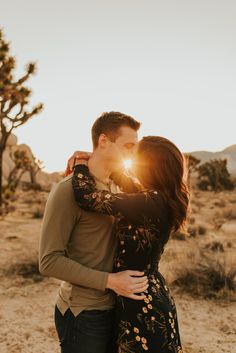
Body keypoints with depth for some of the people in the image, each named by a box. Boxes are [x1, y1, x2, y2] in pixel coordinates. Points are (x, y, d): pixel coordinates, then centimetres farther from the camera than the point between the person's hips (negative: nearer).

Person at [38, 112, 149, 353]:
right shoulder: (68, 190, -18)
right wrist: (109, 281, -23)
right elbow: (49, 261, -20)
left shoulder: (116, 185, 6)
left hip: (115, 307, 7)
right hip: (83, 314, -7)